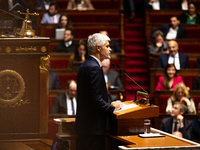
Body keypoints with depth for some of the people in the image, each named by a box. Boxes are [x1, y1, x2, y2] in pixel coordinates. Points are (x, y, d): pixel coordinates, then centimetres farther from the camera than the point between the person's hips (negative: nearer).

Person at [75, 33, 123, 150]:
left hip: (83, 123, 10)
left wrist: (110, 104, 10)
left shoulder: (85, 65, 14)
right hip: (93, 127, -10)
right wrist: (113, 107, -7)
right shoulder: (94, 68, -17)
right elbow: (96, 100, -23)